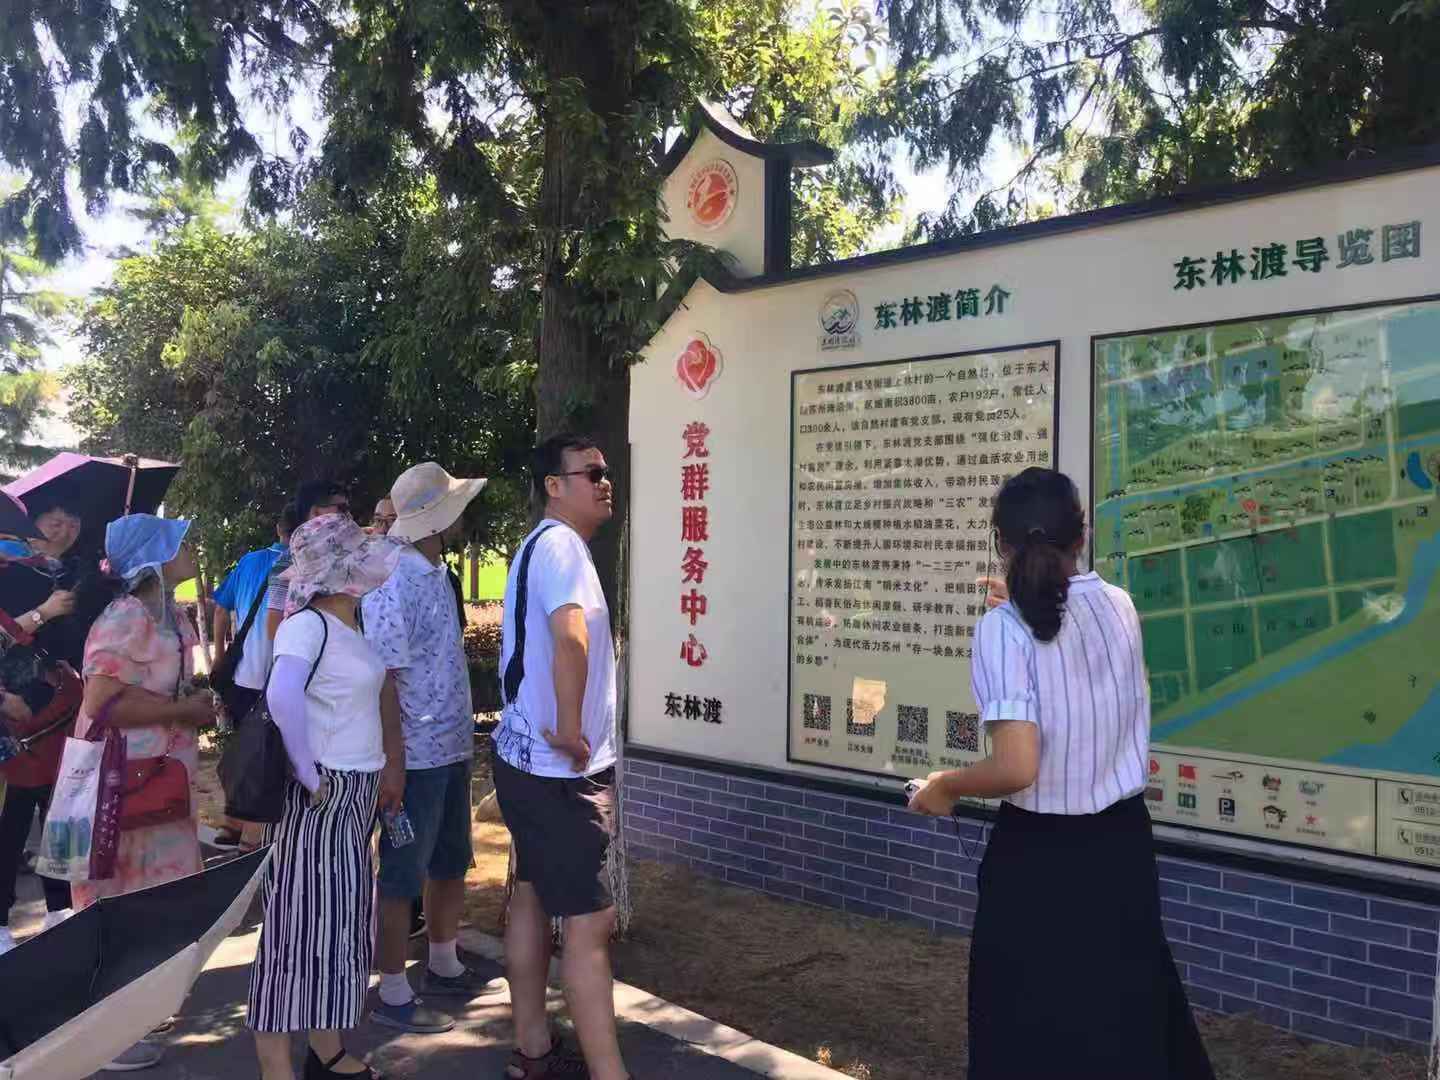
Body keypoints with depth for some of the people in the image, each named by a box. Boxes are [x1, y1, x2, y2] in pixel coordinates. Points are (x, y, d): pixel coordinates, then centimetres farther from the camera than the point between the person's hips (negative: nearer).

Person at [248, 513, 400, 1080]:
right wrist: (307, 773, -26)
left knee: (340, 920, 16)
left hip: (353, 794, 9)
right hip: (317, 796, -9)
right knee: (300, 922, -1)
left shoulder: (350, 624, 11)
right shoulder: (308, 623, -16)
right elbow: (282, 695, -33)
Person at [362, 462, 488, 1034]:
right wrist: (392, 763, -20)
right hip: (416, 753, -9)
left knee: (451, 861, 21)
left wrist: (465, 735, 17)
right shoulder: (394, 583, -20)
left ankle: (443, 966, 38)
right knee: (404, 874, 4)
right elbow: (384, 678, -21)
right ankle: (393, 996, 19)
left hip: (452, 748, 9)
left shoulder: (439, 574, 9)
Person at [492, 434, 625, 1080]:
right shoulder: (559, 543, -18)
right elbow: (570, 637, -37)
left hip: (534, 761, 11)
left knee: (533, 897, 17)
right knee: (590, 922, -6)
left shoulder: (551, 545, 15)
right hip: (558, 768, -11)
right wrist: (571, 730, -28)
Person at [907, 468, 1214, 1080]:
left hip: (1039, 855, -5)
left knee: (1032, 1030, 13)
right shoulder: (1117, 606, -2)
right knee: (1125, 1010, 22)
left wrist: (943, 787, -7)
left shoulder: (1004, 628, -18)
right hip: (1120, 842, 5)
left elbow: (1016, 768, -25)